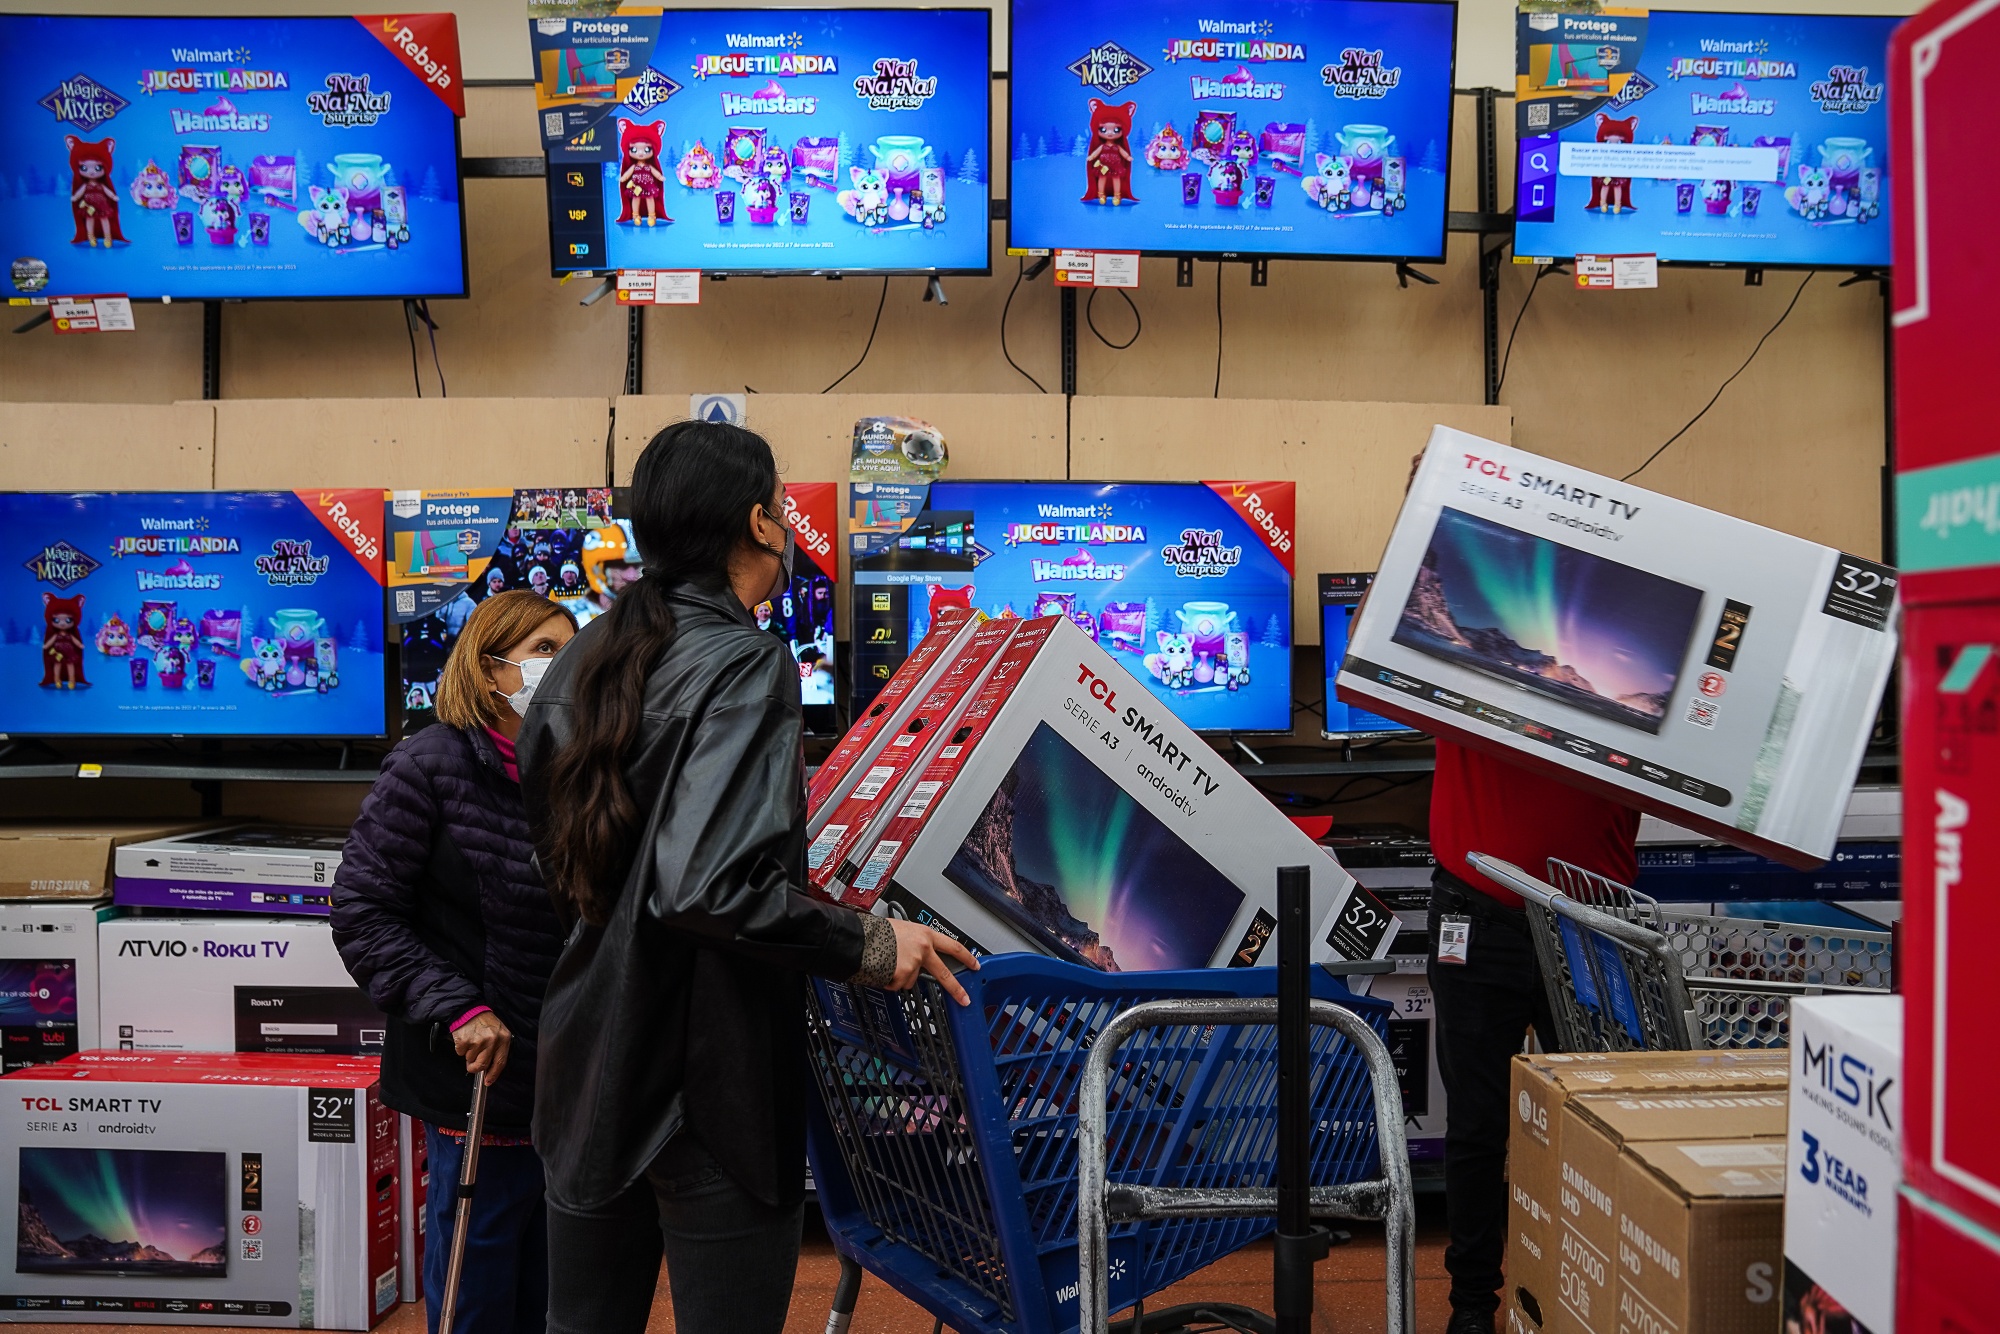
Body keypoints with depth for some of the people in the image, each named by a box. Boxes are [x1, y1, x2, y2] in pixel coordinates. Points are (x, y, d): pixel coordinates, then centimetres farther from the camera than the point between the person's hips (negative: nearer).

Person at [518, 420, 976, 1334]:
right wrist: (869, 947, -19)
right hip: (706, 1078, -8)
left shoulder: (581, 662, 8)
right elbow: (711, 885, -28)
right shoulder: (746, 662, -17)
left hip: (587, 1064, 8)